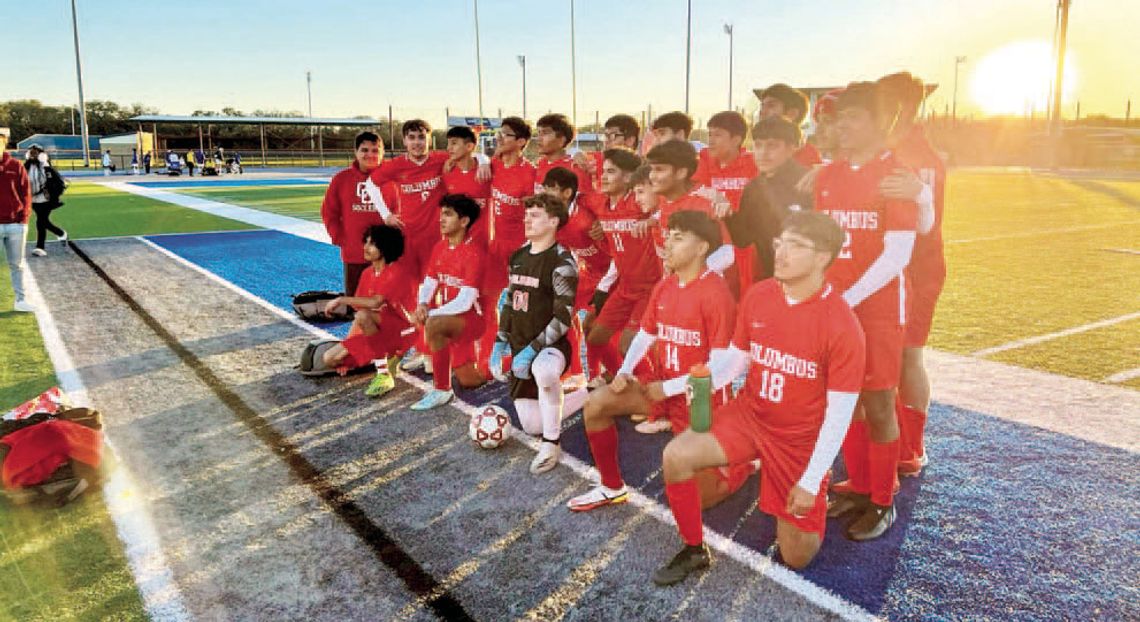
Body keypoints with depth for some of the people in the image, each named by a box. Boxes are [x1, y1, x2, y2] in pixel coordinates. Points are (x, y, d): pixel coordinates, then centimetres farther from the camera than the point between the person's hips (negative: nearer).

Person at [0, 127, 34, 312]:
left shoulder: (16, 166, 4)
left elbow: (26, 193, 7)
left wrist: (24, 218, -1)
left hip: (16, 224, 2)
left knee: (17, 265, 10)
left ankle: (20, 300, 17)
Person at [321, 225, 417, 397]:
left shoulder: (395, 271, -16)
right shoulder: (367, 273, 8)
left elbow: (375, 302, -30)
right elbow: (359, 308, 8)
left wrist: (341, 300, -22)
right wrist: (347, 349, 3)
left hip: (401, 331, -8)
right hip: (376, 332, 8)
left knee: (363, 315, -35)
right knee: (330, 358, -4)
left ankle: (384, 374, -25)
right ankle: (387, 358, 7)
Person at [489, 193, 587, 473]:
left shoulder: (561, 262, -14)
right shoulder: (518, 256, 8)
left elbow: (563, 318, -19)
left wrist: (533, 350, -23)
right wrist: (501, 342, 11)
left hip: (551, 345, -7)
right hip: (520, 347, 8)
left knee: (543, 370, -45)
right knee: (532, 425, 9)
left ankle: (551, 444, -24)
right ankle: (586, 396, 31)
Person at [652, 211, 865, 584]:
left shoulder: (841, 326, -22)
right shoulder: (757, 296, -8)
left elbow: (840, 412, -18)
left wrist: (811, 481, -17)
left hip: (802, 439, -3)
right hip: (749, 414, 3)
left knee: (795, 560, 5)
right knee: (676, 456, -22)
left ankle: (810, 505, 41)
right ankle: (694, 551, 2)